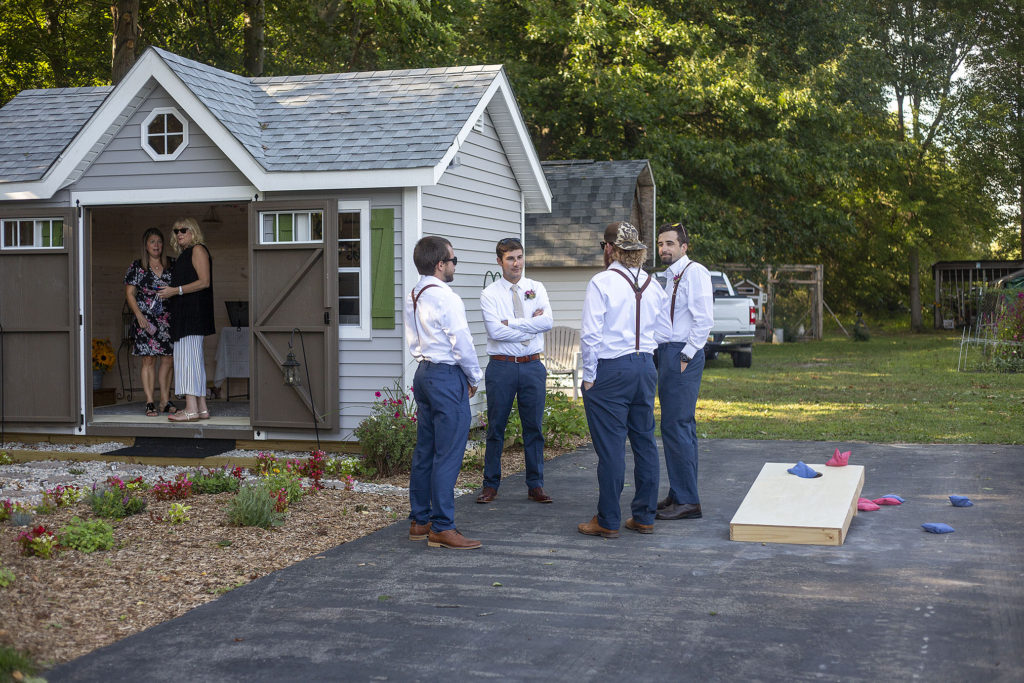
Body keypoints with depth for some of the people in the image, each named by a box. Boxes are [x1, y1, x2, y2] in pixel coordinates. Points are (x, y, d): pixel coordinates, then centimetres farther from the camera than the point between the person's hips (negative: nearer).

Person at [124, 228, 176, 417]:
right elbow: (129, 293, 2)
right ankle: (150, 402, -1)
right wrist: (139, 315, -9)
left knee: (167, 359, 4)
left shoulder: (172, 265, 9)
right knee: (149, 359, -4)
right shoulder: (136, 267, 3)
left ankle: (165, 399, 13)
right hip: (146, 319, -3)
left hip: (168, 319, 3)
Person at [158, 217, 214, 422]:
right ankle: (201, 408, 8)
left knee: (188, 357, -14)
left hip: (194, 311, -10)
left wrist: (176, 290, -14)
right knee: (194, 359, 7)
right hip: (185, 313, 10)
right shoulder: (185, 254, 23)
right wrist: (170, 293, 14)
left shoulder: (198, 250, -5)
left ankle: (191, 409, -17)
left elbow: (204, 282, -15)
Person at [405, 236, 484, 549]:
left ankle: (419, 521, 21)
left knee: (425, 450, 14)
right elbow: (462, 343, -15)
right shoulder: (446, 298, -16)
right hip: (448, 376, -9)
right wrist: (475, 378, 0)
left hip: (423, 372, 10)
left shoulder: (412, 297, 11)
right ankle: (442, 528, -4)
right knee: (448, 455, -6)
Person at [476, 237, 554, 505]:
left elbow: (547, 321, -9)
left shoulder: (537, 289, 8)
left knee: (534, 427, 6)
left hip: (532, 365, 2)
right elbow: (495, 331, -14)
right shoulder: (489, 294, 0)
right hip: (501, 366, -2)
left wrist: (511, 322, -11)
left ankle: (535, 485, 15)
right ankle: (491, 485, 13)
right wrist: (531, 326, -9)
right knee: (496, 428, 4)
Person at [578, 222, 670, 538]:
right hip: (645, 367, 6)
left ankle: (608, 521, 5)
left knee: (610, 446, -1)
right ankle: (644, 516, 19)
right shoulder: (652, 284, 8)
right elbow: (662, 333, 13)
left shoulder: (602, 282, -11)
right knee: (644, 441, 12)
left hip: (610, 370, -6)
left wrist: (589, 376, -7)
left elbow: (591, 335, -14)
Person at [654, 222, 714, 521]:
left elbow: (704, 319, -18)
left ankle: (687, 501, -7)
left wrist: (685, 357, -18)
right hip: (667, 353, 10)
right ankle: (679, 494, 19)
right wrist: (667, 358, 15)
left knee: (676, 426, -11)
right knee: (682, 427, 13)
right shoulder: (670, 277, 19)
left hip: (683, 355, -10)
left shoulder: (694, 272, -10)